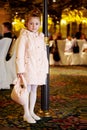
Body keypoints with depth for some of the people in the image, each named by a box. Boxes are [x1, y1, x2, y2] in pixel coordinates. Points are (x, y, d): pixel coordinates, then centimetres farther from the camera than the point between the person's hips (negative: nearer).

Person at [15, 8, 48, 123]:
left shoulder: (41, 36, 11)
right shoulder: (24, 36, -8)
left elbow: (44, 54, 15)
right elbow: (19, 53, -12)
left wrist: (45, 69, 12)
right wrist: (20, 69, -16)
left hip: (39, 68, 6)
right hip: (28, 67, -6)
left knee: (34, 90, 13)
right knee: (27, 90, -1)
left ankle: (31, 112, 24)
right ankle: (26, 114, 8)